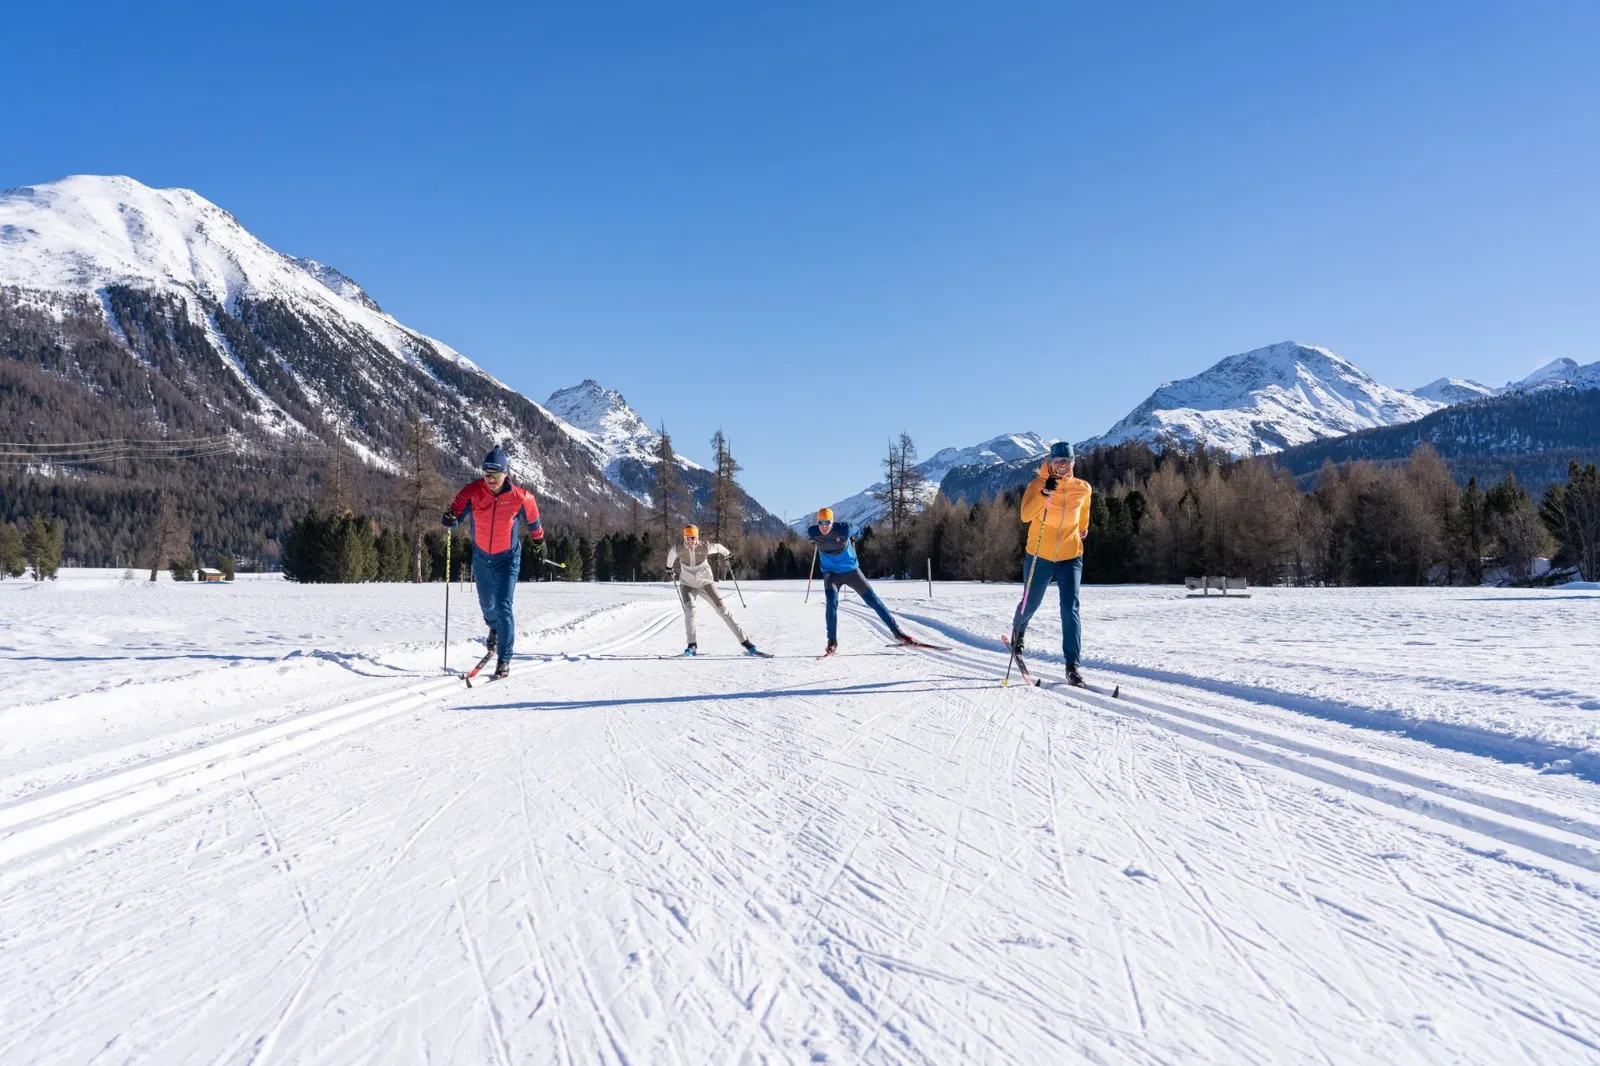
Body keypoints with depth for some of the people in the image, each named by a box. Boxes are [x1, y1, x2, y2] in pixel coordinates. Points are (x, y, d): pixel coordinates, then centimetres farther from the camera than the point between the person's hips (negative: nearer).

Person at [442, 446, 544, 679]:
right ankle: (495, 628, 54)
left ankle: (504, 660, -2)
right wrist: (450, 518, -43)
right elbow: (457, 509, -18)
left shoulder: (520, 497, -16)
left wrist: (539, 543, 16)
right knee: (487, 604, 19)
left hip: (508, 559, -3)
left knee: (503, 607, -12)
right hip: (481, 558, 3)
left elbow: (533, 520, 2)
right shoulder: (473, 492, -15)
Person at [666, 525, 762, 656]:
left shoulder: (705, 547, -21)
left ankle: (745, 641, -6)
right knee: (689, 610, -25)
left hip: (705, 583, 0)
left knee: (722, 610, -8)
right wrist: (669, 566, 27)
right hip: (687, 584, 1)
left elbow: (718, 547, 2)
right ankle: (692, 645, -10)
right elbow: (670, 553, 8)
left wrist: (727, 553, 23)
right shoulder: (677, 549, -17)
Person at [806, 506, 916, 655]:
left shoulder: (844, 529, -23)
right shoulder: (813, 533, -17)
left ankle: (897, 632, 10)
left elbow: (855, 531, 1)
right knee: (832, 603, -22)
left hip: (851, 570, -1)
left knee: (873, 600, 1)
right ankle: (832, 641, -9)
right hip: (831, 573, 1)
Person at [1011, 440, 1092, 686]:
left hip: (1070, 558, 1)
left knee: (1070, 610, -12)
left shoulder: (1083, 489, -2)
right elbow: (1026, 515, -27)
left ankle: (1072, 665, -10)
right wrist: (1044, 492, -39)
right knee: (1030, 604, 17)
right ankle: (1018, 629, 51)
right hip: (1039, 557, -1)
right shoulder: (1038, 484, -12)